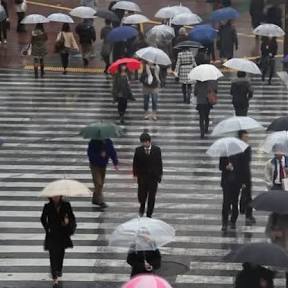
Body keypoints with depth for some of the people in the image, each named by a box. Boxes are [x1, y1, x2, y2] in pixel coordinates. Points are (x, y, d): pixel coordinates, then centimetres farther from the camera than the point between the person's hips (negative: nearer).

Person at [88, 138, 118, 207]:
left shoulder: (108, 142, -1)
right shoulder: (93, 142, -15)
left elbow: (113, 152, 4)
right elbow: (90, 153, -19)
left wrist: (115, 163, -4)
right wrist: (99, 155, -30)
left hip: (103, 165, 6)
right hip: (95, 165, -6)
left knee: (101, 183, 11)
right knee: (98, 183, -13)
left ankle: (95, 199, 26)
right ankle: (101, 201, -15)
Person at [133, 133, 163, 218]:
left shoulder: (157, 150, -1)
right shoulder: (138, 150, -1)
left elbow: (159, 163, 5)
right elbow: (135, 163, 4)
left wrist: (160, 174, 3)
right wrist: (135, 174, -2)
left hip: (153, 177, 0)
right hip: (142, 176, 0)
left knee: (152, 197, 2)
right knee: (142, 195, 0)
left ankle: (149, 215, 13)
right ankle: (142, 207, 33)